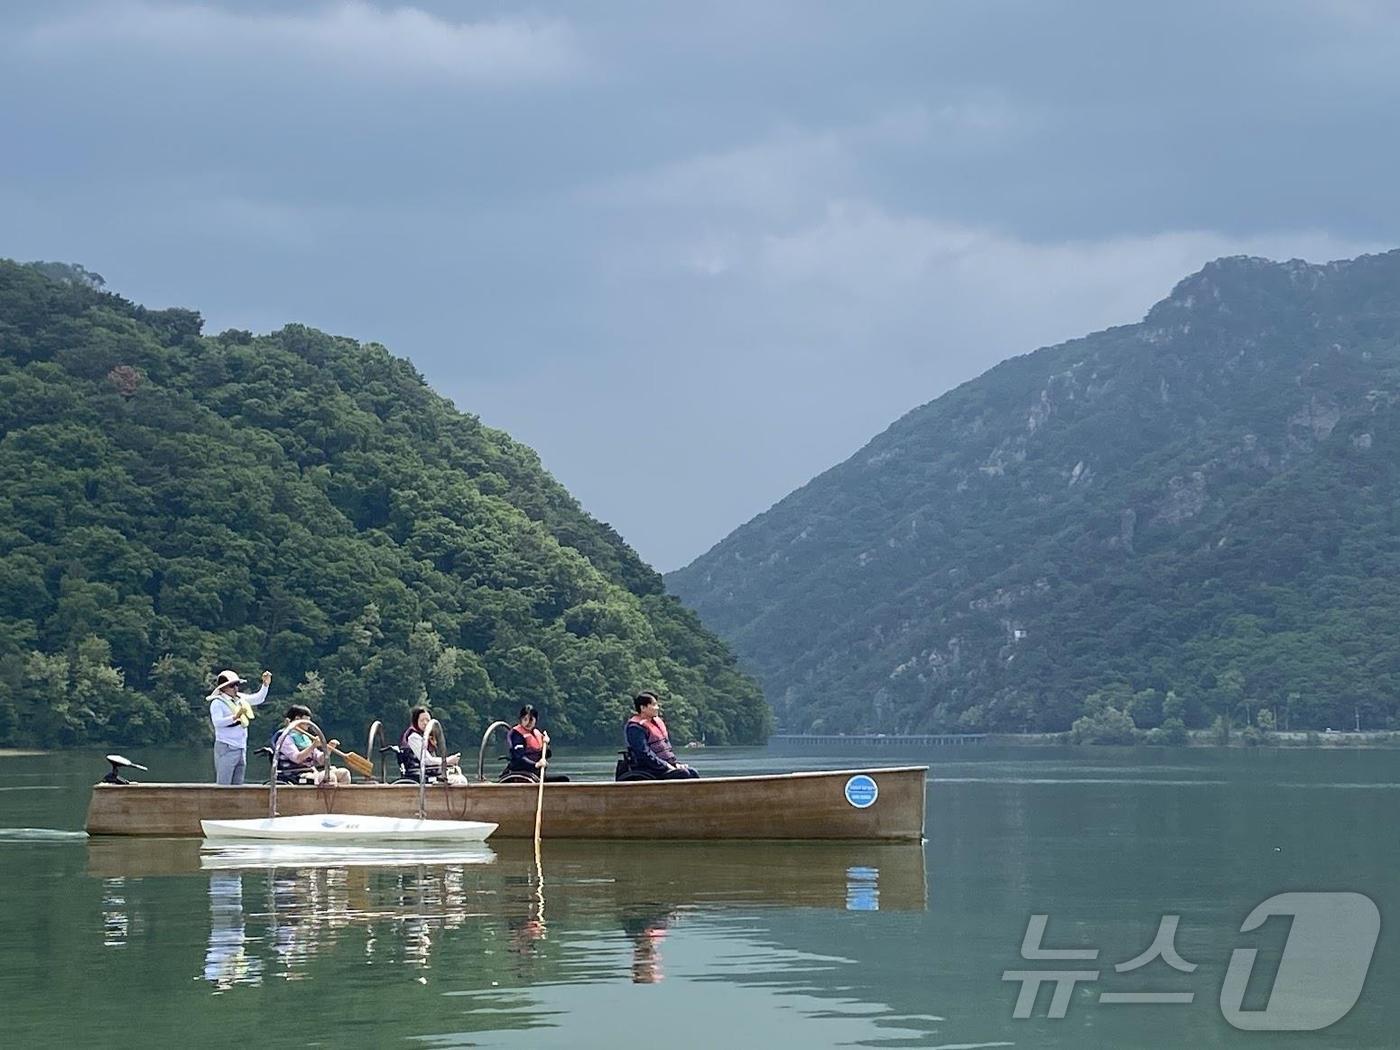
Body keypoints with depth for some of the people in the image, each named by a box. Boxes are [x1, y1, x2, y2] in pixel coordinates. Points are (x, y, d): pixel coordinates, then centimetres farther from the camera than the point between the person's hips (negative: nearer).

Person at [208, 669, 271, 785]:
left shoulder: (240, 698, 12)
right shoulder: (217, 702, -9)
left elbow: (258, 699, 23)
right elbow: (217, 722, -22)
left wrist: (265, 684, 10)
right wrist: (235, 717, -31)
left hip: (241, 748, 8)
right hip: (226, 748, -8)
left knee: (238, 784, 9)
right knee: (223, 785, -9)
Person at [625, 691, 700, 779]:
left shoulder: (657, 722, 19)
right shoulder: (636, 727, -11)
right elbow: (644, 754, -19)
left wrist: (675, 763, 10)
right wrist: (666, 766, -19)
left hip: (667, 764, 9)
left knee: (692, 773, -8)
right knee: (682, 774, -24)